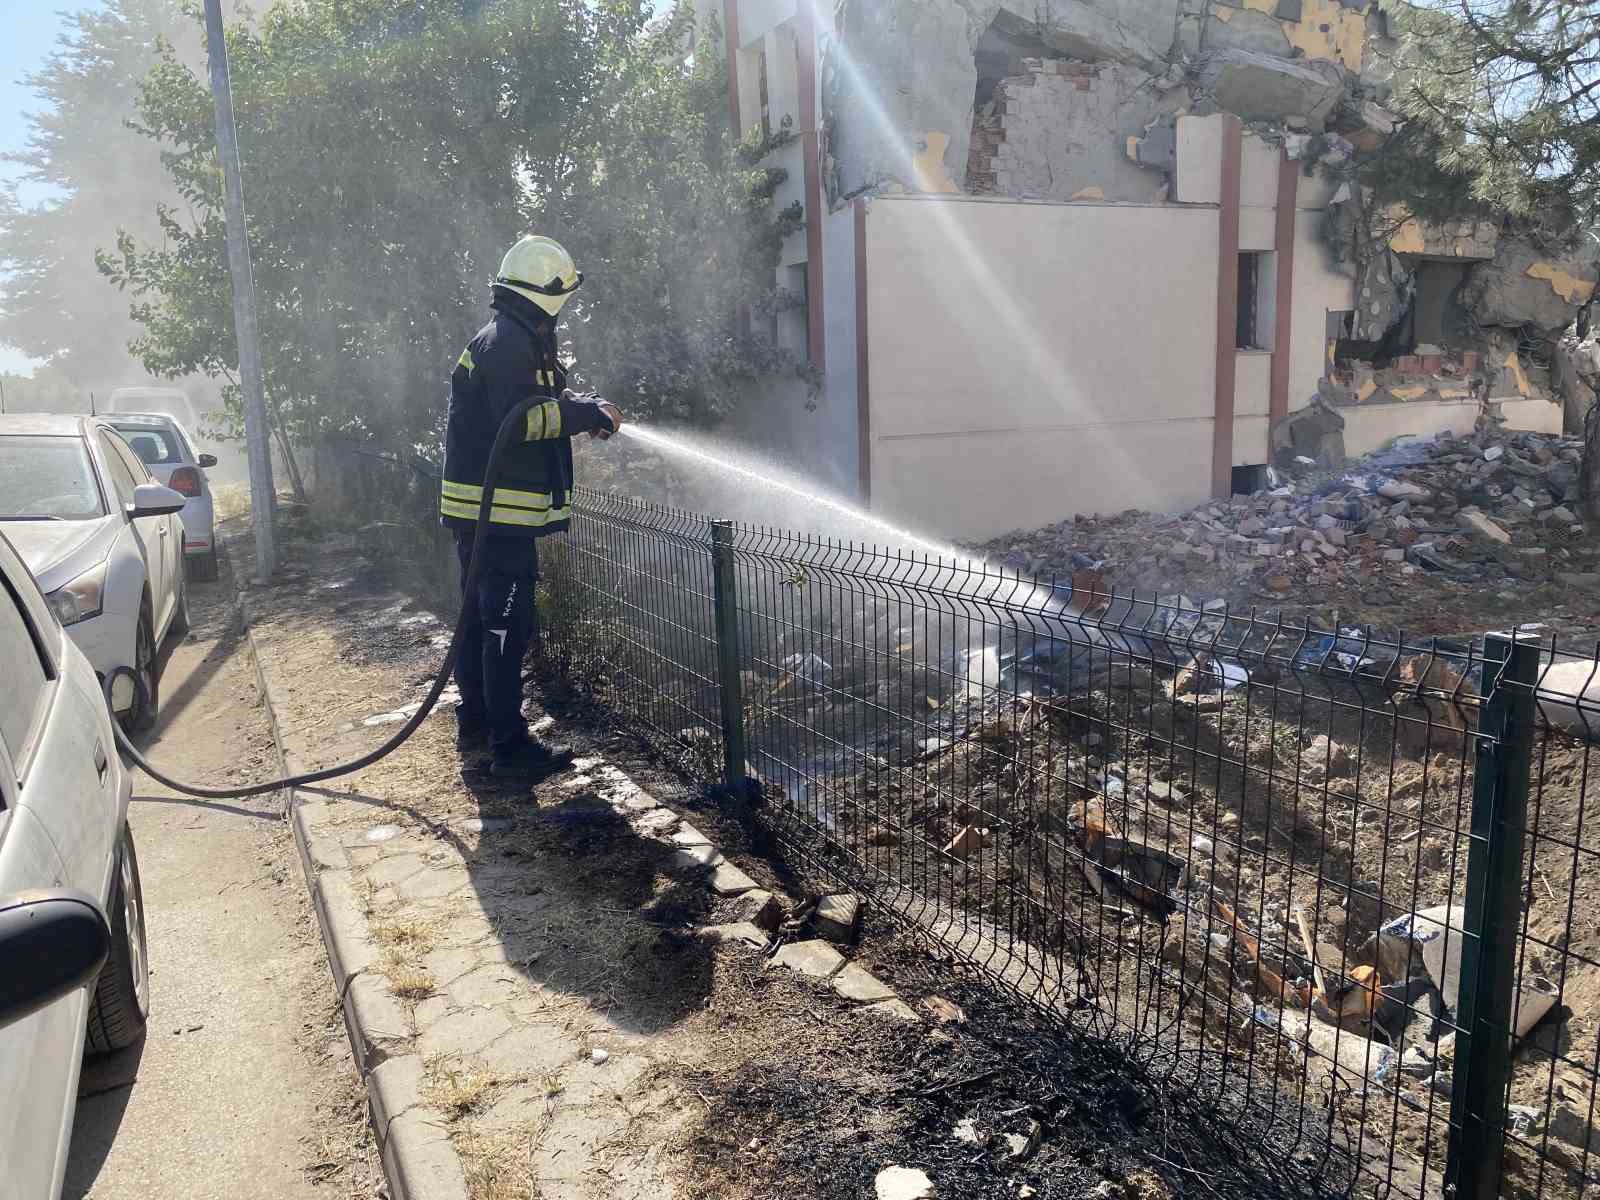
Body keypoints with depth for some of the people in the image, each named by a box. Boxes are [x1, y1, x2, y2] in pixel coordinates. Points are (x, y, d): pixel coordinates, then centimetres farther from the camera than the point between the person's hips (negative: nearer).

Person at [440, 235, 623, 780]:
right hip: (498, 511, -11)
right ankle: (509, 745, -4)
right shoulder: (508, 343, -15)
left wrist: (588, 410, 6)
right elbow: (523, 417, -26)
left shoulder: (508, 339, 21)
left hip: (476, 509, 11)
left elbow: (539, 404, 22)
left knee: (479, 617, 17)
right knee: (508, 626, -8)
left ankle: (474, 723, 29)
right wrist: (589, 412, -17)